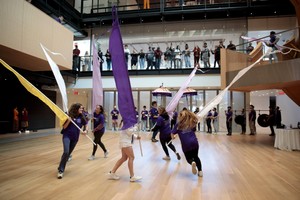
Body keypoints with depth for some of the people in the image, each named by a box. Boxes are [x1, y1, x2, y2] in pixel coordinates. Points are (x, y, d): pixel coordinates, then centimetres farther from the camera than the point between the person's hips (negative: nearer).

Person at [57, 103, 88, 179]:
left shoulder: (81, 117, 1)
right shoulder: (69, 115, -9)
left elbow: (85, 125, 12)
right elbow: (64, 127, -8)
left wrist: (85, 131, -8)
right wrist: (68, 121, -24)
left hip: (75, 138, 4)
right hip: (67, 136, -4)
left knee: (69, 153, 11)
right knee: (66, 152, -18)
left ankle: (61, 168, 30)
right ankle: (61, 170, -5)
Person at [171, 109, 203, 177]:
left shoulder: (178, 124, 3)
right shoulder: (191, 123, 11)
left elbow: (172, 133, 2)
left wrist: (173, 137, 24)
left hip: (186, 144, -2)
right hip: (194, 142, 2)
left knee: (189, 158, 16)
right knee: (195, 157, 22)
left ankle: (192, 162, -18)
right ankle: (200, 171, 8)